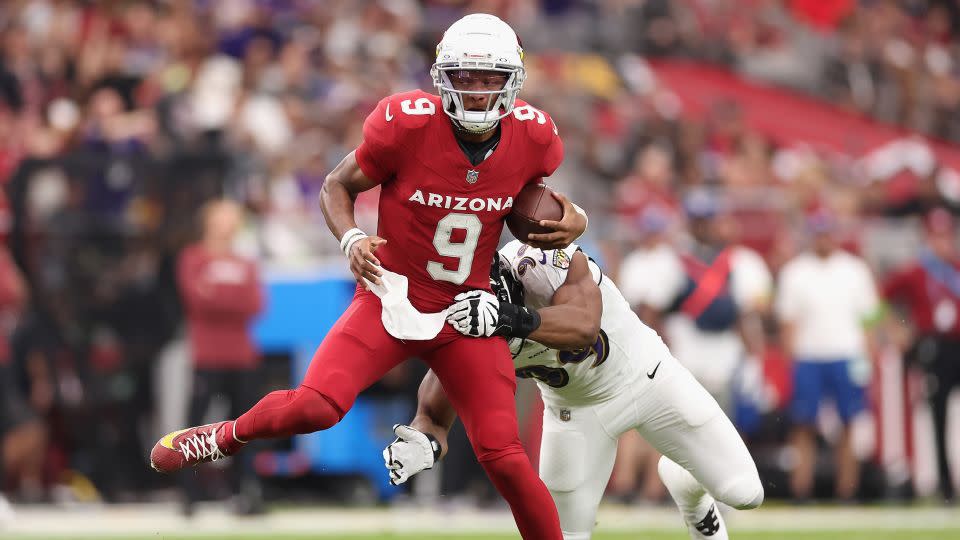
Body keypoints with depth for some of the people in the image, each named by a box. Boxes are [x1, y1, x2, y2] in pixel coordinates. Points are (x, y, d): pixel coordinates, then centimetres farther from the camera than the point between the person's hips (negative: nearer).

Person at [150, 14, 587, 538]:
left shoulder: (531, 139, -7)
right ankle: (226, 436, 9)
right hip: (390, 298, -2)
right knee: (315, 406, -21)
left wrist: (568, 220, -4)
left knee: (504, 458, -9)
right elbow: (336, 187, -4)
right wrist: (351, 240, -22)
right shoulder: (407, 125, -18)